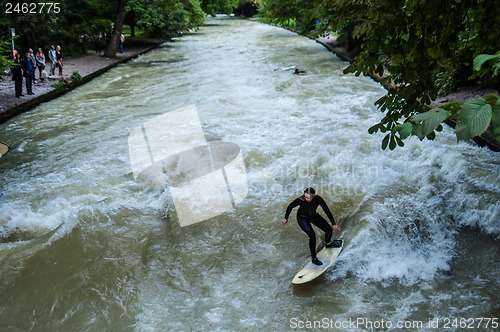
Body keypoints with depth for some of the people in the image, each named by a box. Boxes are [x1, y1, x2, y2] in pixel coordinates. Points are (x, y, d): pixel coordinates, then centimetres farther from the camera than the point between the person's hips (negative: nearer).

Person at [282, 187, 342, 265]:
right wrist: (285, 218, -4)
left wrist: (333, 224, -16)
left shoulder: (318, 199, -30)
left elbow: (327, 211, -20)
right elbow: (290, 207, -17)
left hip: (314, 216, 4)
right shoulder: (300, 200, -35)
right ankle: (313, 258, -2)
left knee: (329, 230, 3)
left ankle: (328, 243, 39)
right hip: (302, 218, -3)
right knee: (312, 235, -20)